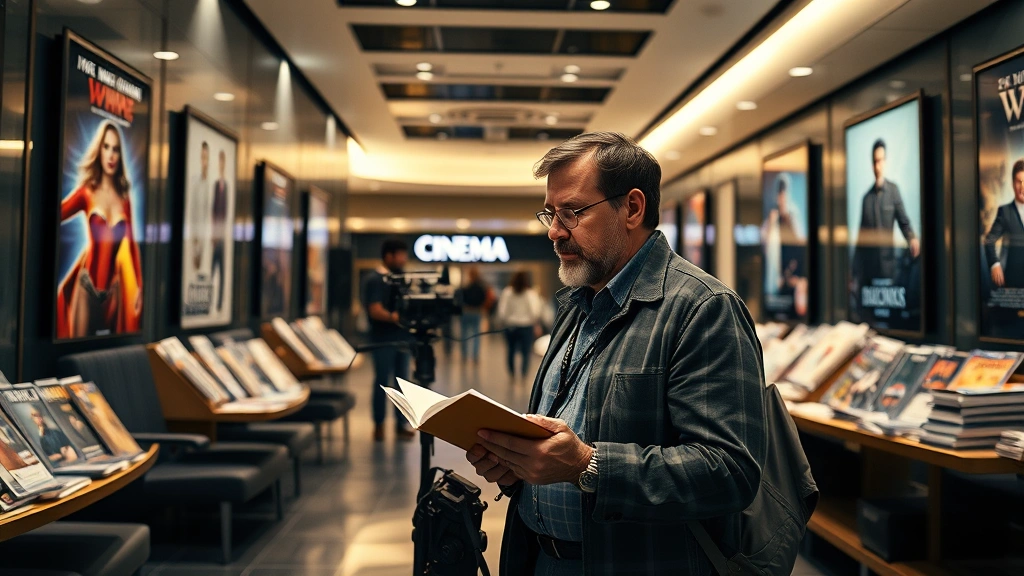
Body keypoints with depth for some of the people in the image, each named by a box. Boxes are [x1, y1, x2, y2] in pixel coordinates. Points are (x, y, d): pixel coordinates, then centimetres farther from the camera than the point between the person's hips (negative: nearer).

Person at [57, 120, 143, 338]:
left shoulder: (124, 197, 6)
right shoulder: (87, 191, -2)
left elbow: (131, 243, 10)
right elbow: (57, 212, -18)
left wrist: (139, 286, 9)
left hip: (113, 288, 3)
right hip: (87, 284, -3)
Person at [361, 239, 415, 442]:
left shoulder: (401, 279, 14)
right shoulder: (374, 280, -8)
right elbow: (375, 311, -19)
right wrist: (395, 317, -34)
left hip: (402, 337, 7)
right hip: (383, 339, -6)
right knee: (382, 382, 2)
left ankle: (401, 424, 14)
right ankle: (379, 425, 12)